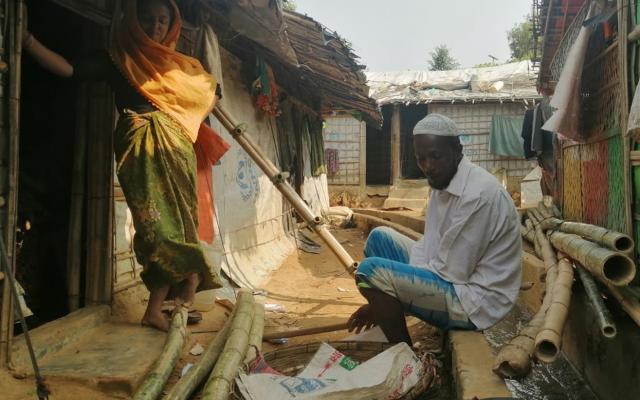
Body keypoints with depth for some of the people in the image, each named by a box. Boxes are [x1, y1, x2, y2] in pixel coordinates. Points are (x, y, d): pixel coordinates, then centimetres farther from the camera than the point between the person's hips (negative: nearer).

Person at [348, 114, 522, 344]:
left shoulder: (477, 194, -24)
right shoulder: (443, 182, 5)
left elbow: (453, 273, -23)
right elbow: (429, 248, 8)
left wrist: (380, 293, -12)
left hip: (474, 301, -10)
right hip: (450, 277, 10)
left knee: (371, 271, -20)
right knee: (379, 238, 11)